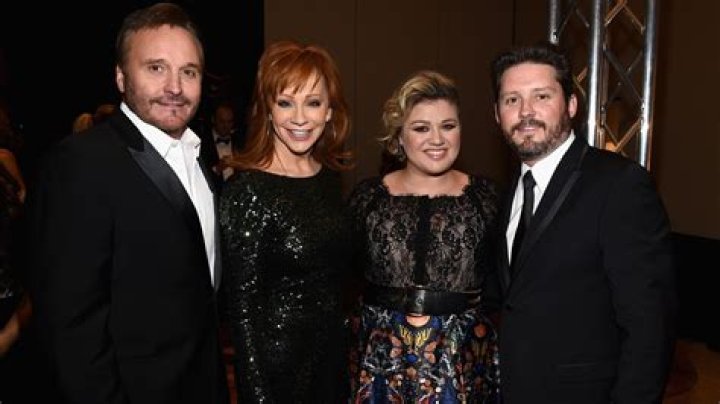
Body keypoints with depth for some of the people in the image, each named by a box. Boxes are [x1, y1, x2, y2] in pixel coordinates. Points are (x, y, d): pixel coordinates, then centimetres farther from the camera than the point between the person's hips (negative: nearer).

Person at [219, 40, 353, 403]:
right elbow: (242, 307, -17)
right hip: (277, 363, -6)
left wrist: (341, 345, 10)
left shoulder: (330, 175, -1)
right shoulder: (247, 190, -20)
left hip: (333, 355, 6)